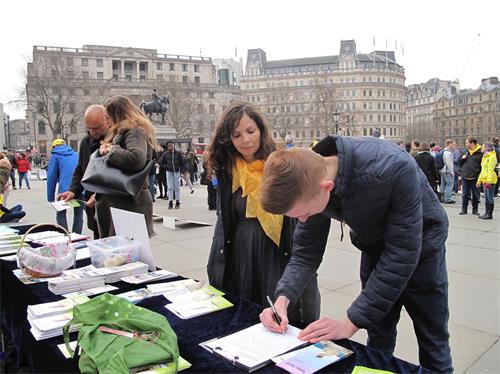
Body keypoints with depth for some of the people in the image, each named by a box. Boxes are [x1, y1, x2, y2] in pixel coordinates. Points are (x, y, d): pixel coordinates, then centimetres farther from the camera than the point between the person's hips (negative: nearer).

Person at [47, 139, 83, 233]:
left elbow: (51, 177, 7)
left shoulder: (55, 155, 12)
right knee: (78, 214, 15)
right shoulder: (76, 154, 24)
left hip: (65, 189, -4)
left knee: (61, 214, 10)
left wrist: (50, 197, 10)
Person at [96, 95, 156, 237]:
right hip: (118, 200, 10)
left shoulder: (135, 131, -11)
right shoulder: (122, 132, 20)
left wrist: (112, 150, -14)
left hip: (130, 204, -10)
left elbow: (137, 159, -31)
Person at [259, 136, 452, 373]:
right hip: (375, 246, 4)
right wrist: (283, 298, -29)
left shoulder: (393, 169, -40)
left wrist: (352, 322, -32)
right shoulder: (309, 181, -23)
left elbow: (402, 251, -34)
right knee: (379, 338, 14)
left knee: (432, 341, 10)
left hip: (420, 244, -3)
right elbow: (306, 251, -13)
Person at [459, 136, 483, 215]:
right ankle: (464, 209, 16)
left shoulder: (480, 152, -6)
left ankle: (475, 209, 19)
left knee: (476, 195, 8)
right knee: (465, 194, 8)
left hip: (475, 178, -4)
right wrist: (462, 159, -3)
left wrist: (480, 176, -11)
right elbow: (461, 163, 19)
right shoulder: (466, 151, 10)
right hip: (465, 177, 4)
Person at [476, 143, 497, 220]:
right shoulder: (485, 157, 19)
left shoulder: (492, 157, -10)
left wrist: (489, 181, -22)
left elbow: (490, 170, -17)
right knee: (486, 197, 11)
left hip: (490, 180, -9)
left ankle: (490, 214, -2)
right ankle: (486, 213, 17)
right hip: (484, 180, 9)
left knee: (490, 197, -5)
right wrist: (479, 180, 21)